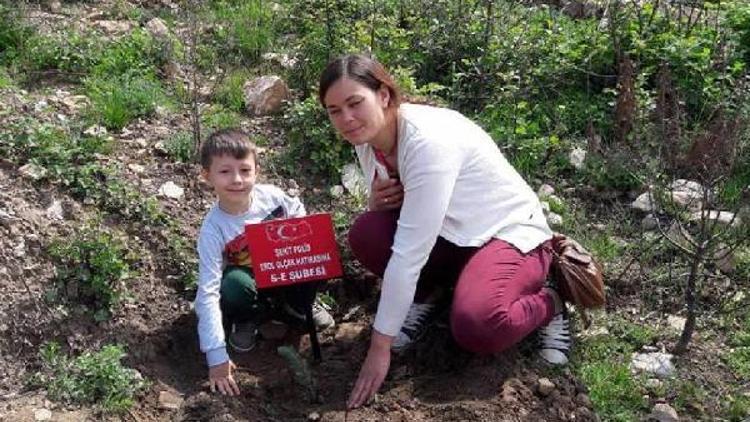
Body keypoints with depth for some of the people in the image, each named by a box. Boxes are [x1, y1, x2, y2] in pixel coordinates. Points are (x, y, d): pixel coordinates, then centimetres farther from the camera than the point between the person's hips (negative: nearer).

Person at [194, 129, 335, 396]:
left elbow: (298, 214, 5)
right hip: (249, 278, -3)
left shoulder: (271, 196, -21)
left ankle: (297, 305, 7)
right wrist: (216, 356, -33)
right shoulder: (213, 229, -27)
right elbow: (208, 293, -28)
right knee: (233, 285, -36)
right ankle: (247, 319, 1)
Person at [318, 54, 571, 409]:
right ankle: (425, 293, 9)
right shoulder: (367, 138, -6)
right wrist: (377, 202, -20)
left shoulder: (429, 140, -31)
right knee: (365, 234, -18)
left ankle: (546, 305, -1)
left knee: (474, 326, -34)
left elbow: (410, 251, -33)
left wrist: (380, 346, -29)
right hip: (451, 234, 7)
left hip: (510, 232, -7)